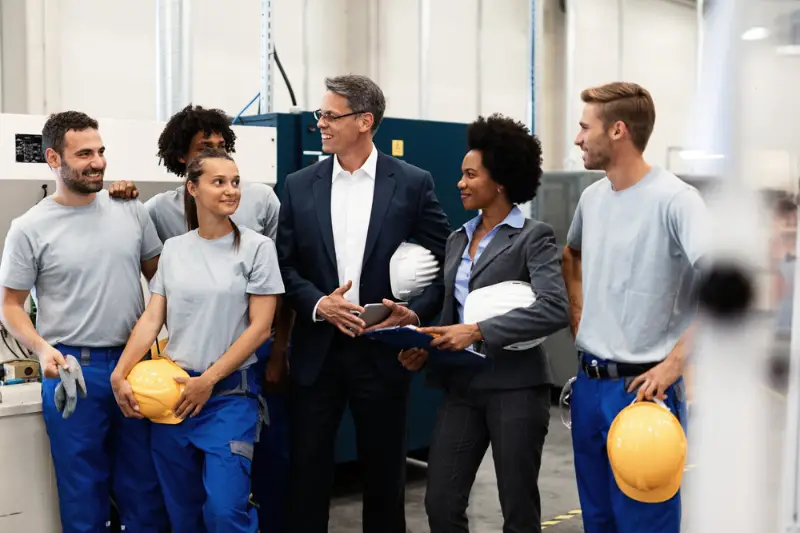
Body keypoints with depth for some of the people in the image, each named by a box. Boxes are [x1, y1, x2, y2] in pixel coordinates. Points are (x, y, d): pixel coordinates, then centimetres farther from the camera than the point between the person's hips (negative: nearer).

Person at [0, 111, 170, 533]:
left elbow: (159, 275, 13)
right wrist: (41, 348, -16)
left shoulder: (131, 210, 3)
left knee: (145, 484, 12)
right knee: (83, 490, 8)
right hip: (72, 370, -3)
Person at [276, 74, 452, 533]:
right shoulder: (299, 186, 5)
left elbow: (443, 263, -1)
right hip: (317, 350, 2)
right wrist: (317, 304, -12)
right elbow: (285, 264, 5)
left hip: (383, 348, -1)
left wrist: (417, 313, -16)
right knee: (308, 466, 8)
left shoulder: (414, 183, -2)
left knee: (385, 468, 11)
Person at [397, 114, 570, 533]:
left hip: (514, 388, -6)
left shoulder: (533, 237, -6)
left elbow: (554, 310, -20)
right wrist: (426, 348, -3)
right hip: (461, 387, 6)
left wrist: (478, 332, -23)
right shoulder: (458, 239, 13)